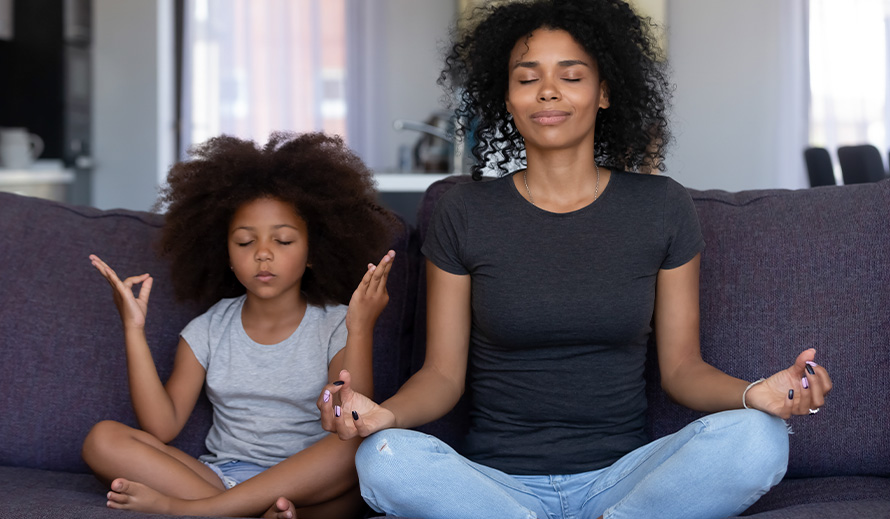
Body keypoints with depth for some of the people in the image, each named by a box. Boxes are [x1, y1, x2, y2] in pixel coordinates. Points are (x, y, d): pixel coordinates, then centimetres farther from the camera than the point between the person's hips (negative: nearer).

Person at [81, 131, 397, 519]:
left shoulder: (334, 327, -1)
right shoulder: (208, 331, 8)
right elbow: (161, 428, -3)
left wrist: (360, 331, -25)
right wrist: (134, 330, -6)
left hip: (309, 486, -3)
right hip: (220, 476, 3)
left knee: (363, 447, -35)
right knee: (103, 440, -15)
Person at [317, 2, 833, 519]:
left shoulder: (663, 208, 5)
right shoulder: (463, 214, 3)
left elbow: (682, 365, 6)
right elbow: (444, 372, 3)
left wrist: (753, 394, -16)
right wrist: (384, 414, -20)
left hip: (621, 476, 0)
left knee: (758, 439, -28)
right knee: (385, 459, -32)